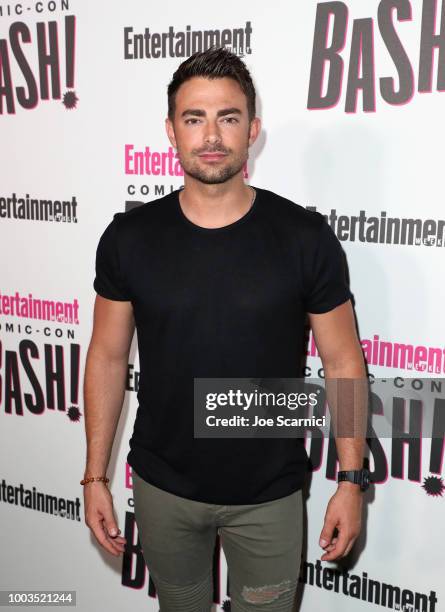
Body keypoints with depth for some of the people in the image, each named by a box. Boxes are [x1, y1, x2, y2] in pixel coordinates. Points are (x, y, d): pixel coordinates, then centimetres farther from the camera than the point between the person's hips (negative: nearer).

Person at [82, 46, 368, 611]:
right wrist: (95, 477, 1)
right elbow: (108, 357, 0)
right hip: (162, 488, 2)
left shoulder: (305, 238, -12)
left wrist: (351, 481, -5)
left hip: (269, 495, -1)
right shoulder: (129, 237, -8)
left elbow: (342, 362, -5)